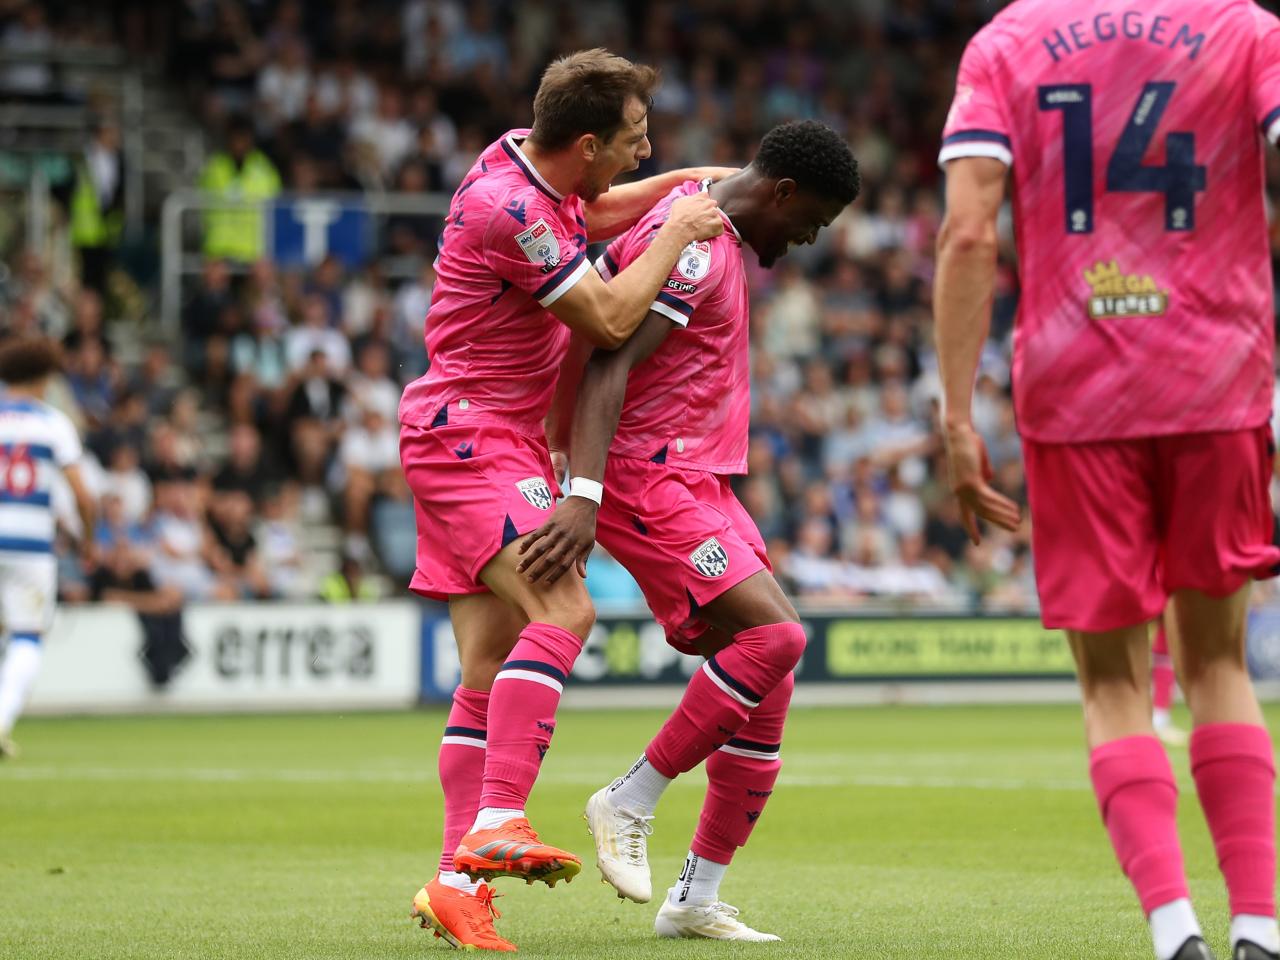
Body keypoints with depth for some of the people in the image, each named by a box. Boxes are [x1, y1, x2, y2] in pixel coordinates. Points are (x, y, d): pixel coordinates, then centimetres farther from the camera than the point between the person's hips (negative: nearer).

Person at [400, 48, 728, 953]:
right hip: (467, 432, -10)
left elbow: (592, 215, 31)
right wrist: (676, 233, -5)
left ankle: (458, 879, 3)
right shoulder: (505, 207, -21)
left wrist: (674, 186, 19)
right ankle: (498, 820, -32)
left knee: (491, 671, 4)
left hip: (508, 438, 10)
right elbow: (611, 318, -18)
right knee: (562, 611, -26)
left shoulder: (530, 167, 7)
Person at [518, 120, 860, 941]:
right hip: (650, 477, -10)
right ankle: (630, 804, -10)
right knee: (776, 633, -22)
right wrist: (583, 497, -35)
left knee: (769, 678, 3)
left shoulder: (716, 238, 18)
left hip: (698, 481, 10)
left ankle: (699, 897, 7)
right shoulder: (692, 247, -14)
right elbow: (609, 369, -23)